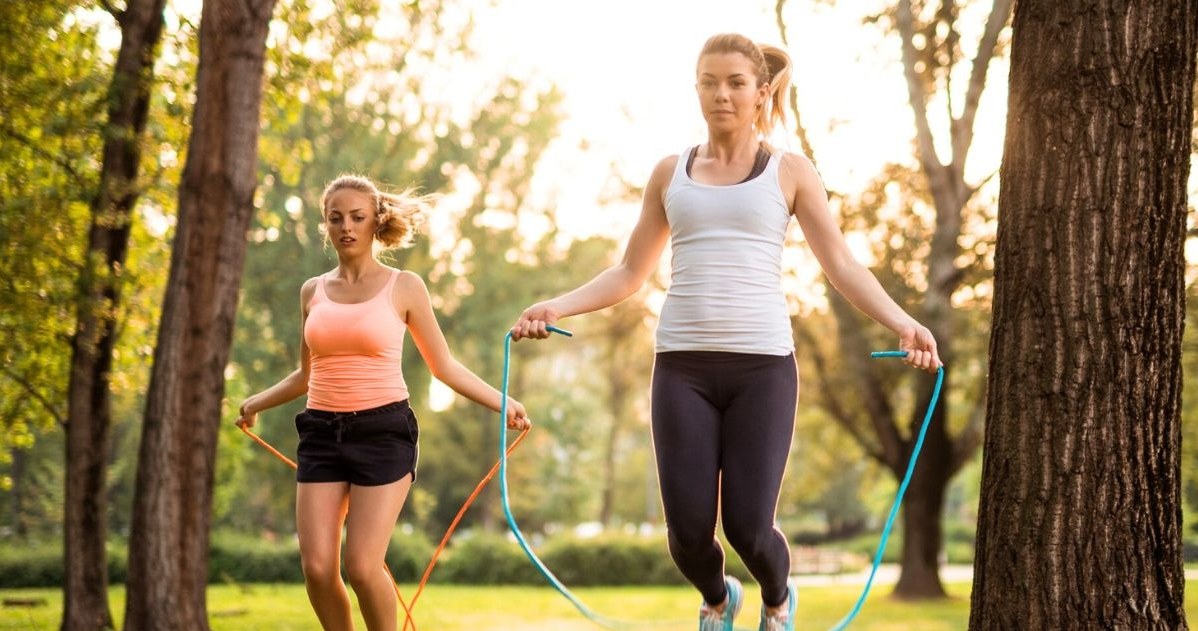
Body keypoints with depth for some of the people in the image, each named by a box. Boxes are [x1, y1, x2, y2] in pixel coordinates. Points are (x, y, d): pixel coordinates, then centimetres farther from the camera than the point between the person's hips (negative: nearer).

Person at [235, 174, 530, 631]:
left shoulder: (404, 287, 2)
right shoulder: (313, 291, 12)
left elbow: (444, 367, 6)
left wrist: (502, 403, -2)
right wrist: (256, 403, 23)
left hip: (383, 431, -4)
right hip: (322, 433, 4)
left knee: (363, 568, -13)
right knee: (317, 568, -6)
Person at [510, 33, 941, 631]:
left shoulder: (790, 172, 7)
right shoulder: (671, 172, 12)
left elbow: (842, 266, 1)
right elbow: (629, 273, 15)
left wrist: (902, 323, -14)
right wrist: (557, 306, 0)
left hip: (762, 365, -2)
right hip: (683, 366, 2)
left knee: (749, 526, -7)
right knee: (688, 529, -4)